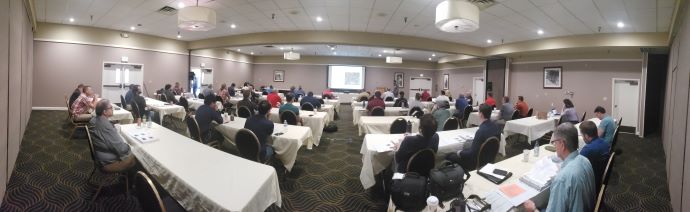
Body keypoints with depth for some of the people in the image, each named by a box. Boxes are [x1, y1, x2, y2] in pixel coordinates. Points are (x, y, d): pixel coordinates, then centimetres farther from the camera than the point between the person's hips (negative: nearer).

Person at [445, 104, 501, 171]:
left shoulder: (481, 131, -31)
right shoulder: (495, 127, -5)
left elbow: (472, 153, -25)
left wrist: (460, 153, -7)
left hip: (478, 161, -8)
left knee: (449, 156, 2)